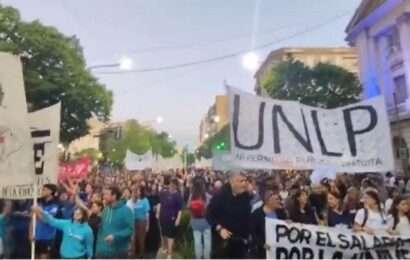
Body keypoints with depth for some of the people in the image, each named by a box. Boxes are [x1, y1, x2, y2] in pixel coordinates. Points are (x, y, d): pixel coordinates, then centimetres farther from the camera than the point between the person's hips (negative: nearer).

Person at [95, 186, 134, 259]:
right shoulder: (106, 210, 9)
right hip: (102, 251, 6)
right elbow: (101, 228, 15)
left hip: (118, 252, -6)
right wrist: (99, 244, 9)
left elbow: (130, 229, -17)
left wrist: (115, 236, -26)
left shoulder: (125, 210, -13)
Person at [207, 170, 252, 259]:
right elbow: (209, 215, -9)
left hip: (240, 241, 4)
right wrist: (219, 228, -18)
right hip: (222, 240, -3)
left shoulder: (247, 197, -1)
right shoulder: (220, 196, -11)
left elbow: (249, 217, 6)